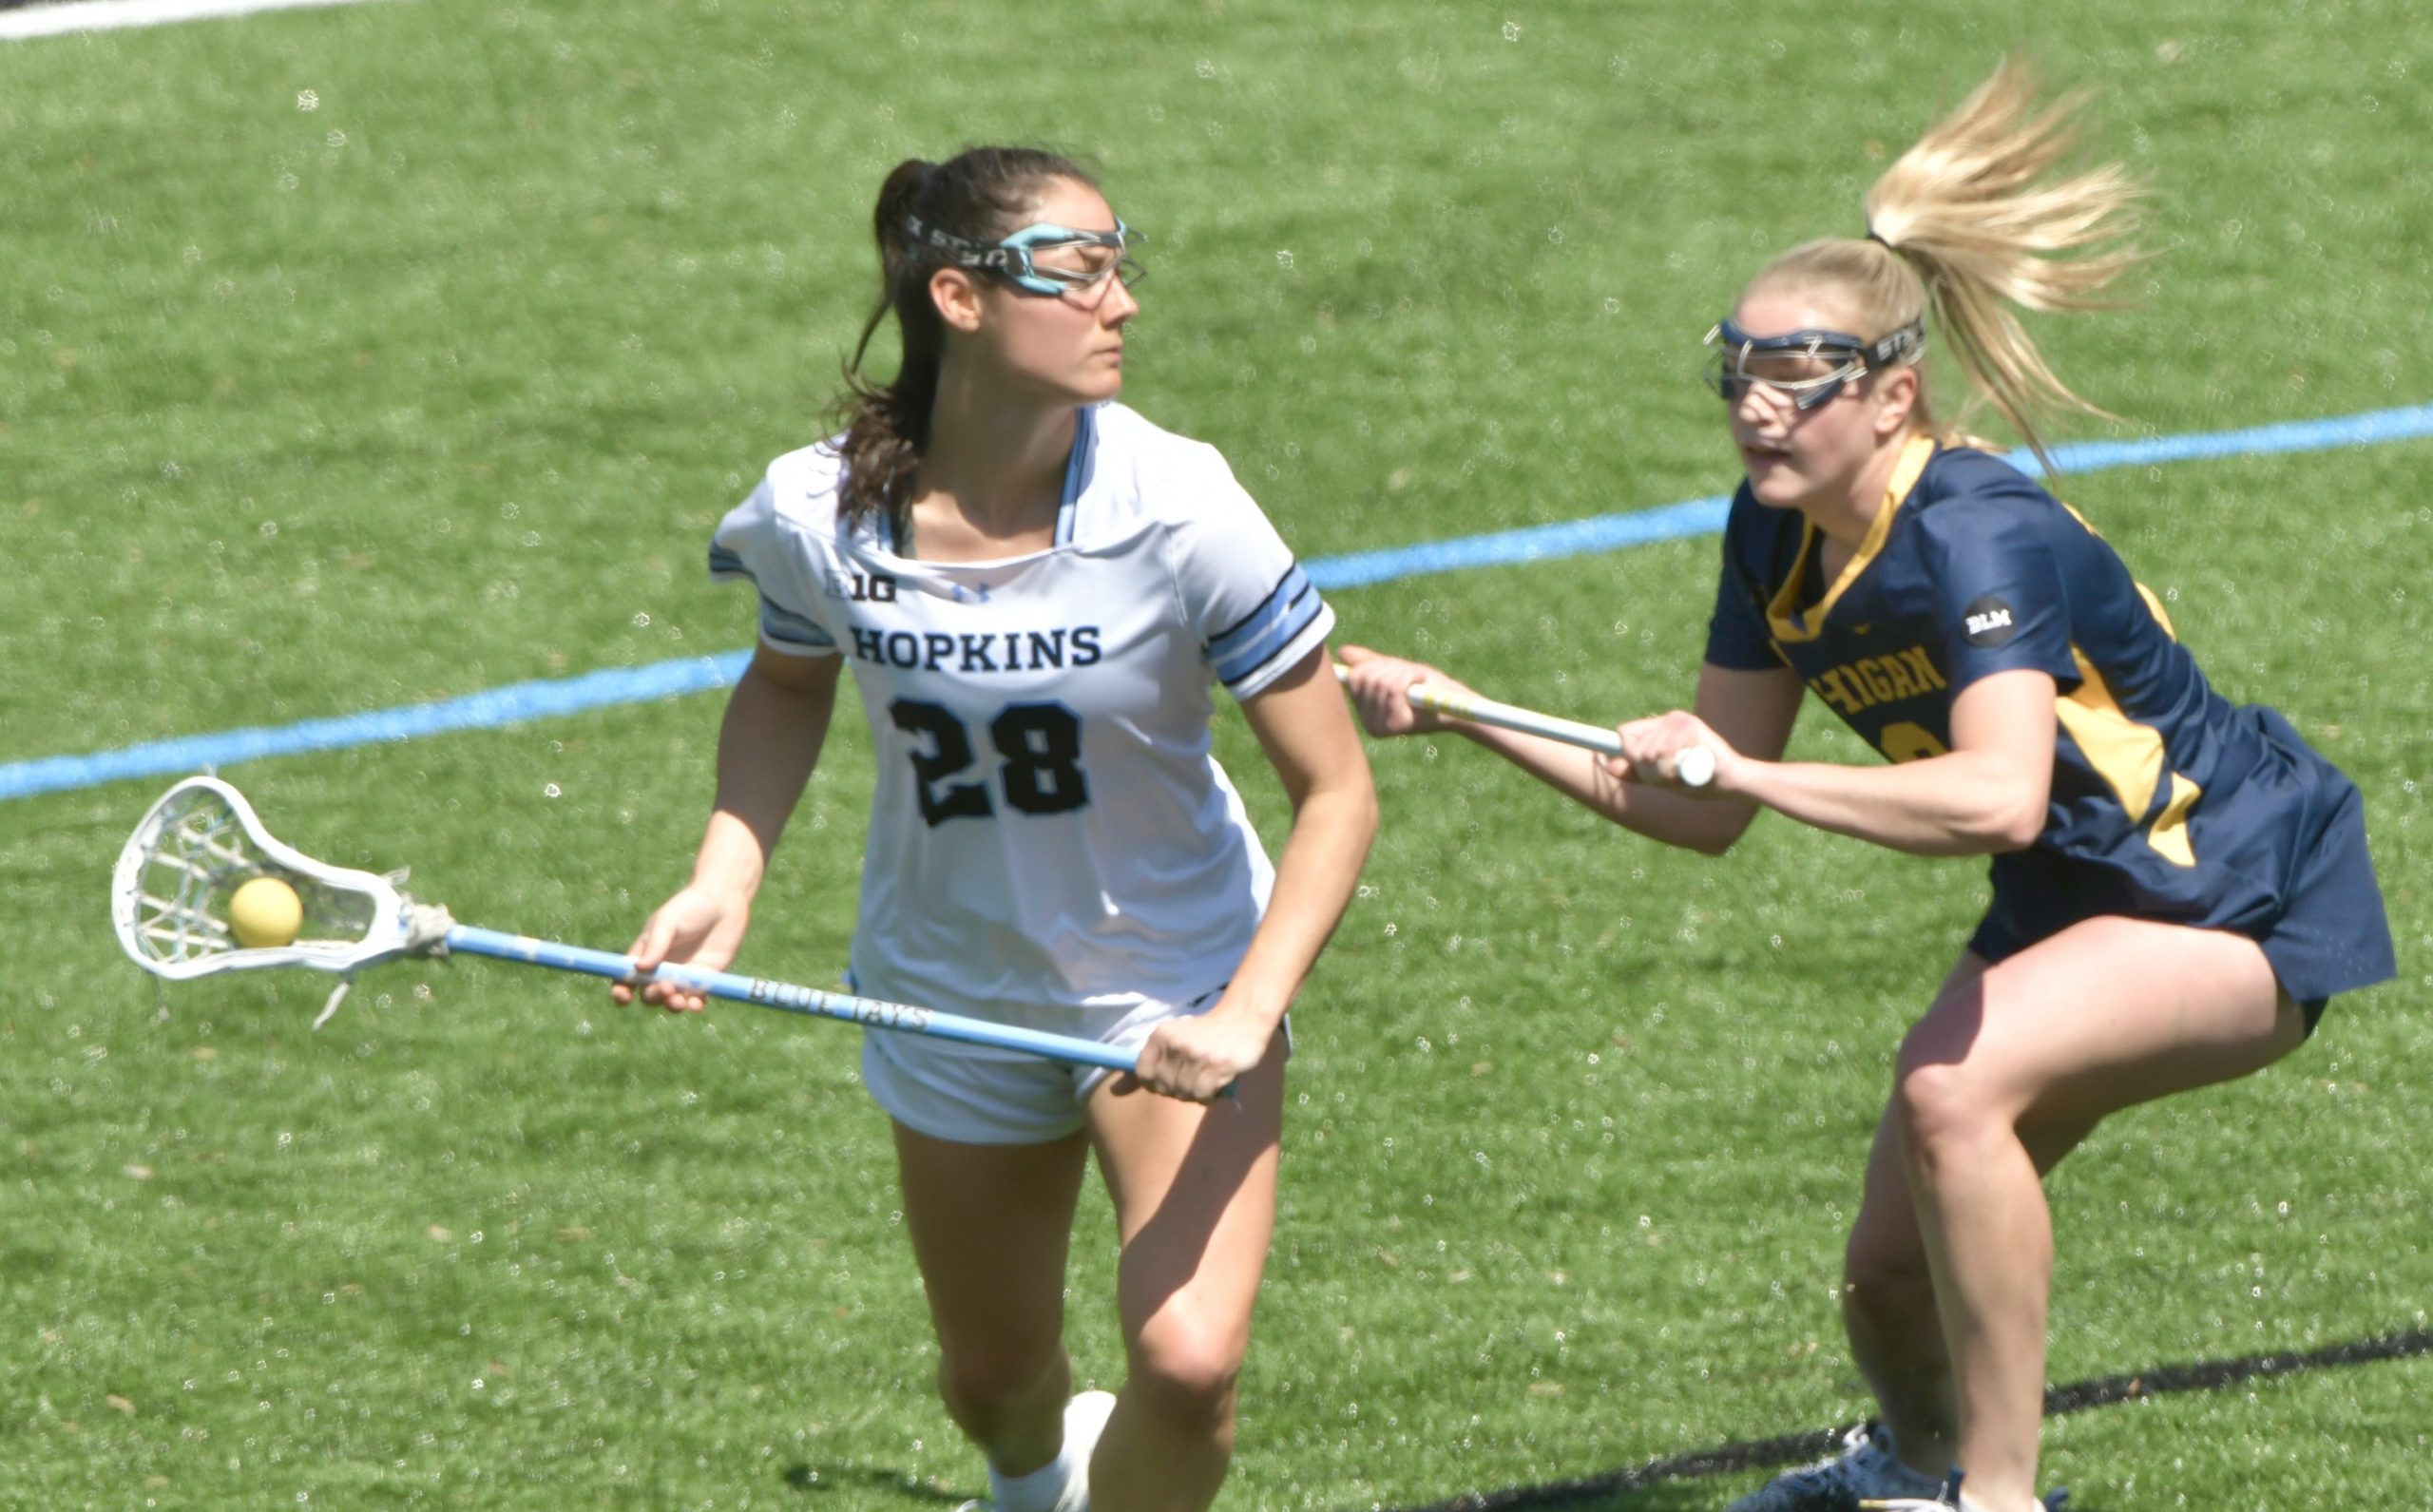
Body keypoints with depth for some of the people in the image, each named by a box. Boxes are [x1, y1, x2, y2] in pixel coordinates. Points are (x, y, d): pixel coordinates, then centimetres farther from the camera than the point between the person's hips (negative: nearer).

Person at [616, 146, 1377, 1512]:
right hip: (954, 990, 2)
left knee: (1189, 1362, -21)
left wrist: (1244, 1016, -29)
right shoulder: (819, 516, -18)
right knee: (993, 1382, 18)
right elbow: (788, 685, 8)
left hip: (1176, 979, -2)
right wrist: (725, 883, -7)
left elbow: (1336, 793, -18)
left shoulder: (1178, 512, -25)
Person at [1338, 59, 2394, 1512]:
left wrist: (1750, 773, -45)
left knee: (1956, 1085, -32)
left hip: (2249, 902, -8)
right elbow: (1701, 806, 4)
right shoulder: (1778, 539, -6)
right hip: (2078, 900, 8)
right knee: (1890, 1267, 6)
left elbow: (1999, 794, -47)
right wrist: (1464, 713, -4)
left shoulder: (1979, 537, -31)